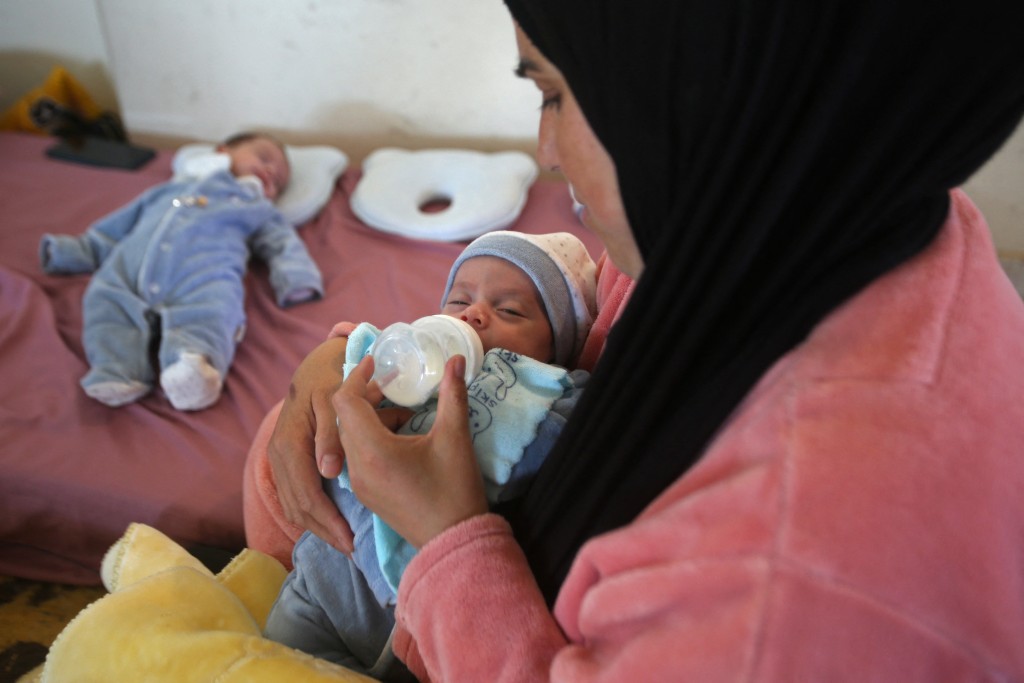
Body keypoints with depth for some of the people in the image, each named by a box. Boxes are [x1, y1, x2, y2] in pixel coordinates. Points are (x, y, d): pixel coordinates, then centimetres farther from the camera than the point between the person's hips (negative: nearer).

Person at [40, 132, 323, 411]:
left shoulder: (258, 209, 34)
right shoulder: (169, 190, 40)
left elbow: (283, 244, 19)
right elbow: (118, 225, 43)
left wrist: (296, 279, -2)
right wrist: (74, 251, 37)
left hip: (203, 272, -3)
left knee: (213, 309, -36)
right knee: (104, 301, -25)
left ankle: (191, 371, -57)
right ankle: (116, 372, -40)